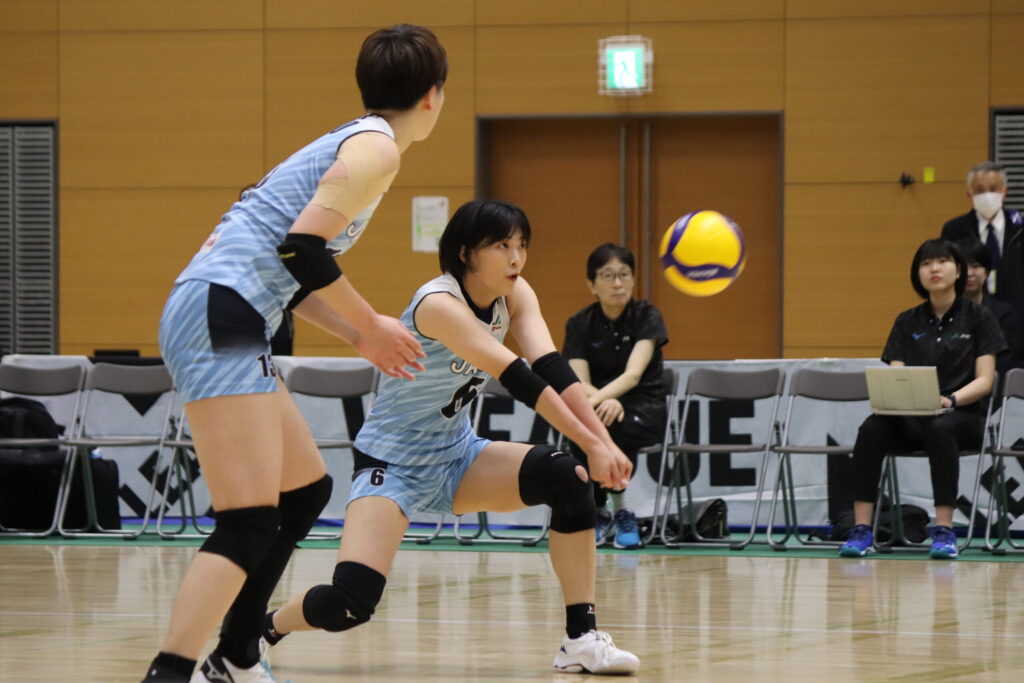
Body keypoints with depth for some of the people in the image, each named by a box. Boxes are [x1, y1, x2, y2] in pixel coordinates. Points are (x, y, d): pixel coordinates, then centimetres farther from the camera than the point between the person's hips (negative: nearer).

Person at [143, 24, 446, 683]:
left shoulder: (350, 142, 24)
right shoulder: (377, 148, -6)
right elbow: (303, 246, -17)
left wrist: (360, 334, 23)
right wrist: (371, 325, -5)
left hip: (221, 319, 10)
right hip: (219, 317, -10)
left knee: (307, 490, 21)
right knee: (250, 524, -18)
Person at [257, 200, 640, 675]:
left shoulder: (515, 295, -4)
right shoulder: (439, 304, -26)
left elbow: (551, 367, -18)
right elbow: (518, 380, -34)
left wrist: (604, 439, -33)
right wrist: (591, 444, -38)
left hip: (456, 454, 7)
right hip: (393, 460, -7)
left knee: (570, 478, -18)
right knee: (349, 604, -24)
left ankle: (582, 641, -12)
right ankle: (262, 628, 10)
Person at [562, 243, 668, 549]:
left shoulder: (647, 317, -8)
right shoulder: (580, 325, -1)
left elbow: (633, 374, -23)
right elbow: (579, 383, -13)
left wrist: (598, 398, -42)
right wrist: (606, 403, -36)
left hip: (645, 410, -2)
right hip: (597, 402, 2)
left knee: (609, 429, -36)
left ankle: (620, 510, -15)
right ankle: (597, 512, -14)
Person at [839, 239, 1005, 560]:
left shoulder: (978, 318, 4)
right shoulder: (907, 322, 13)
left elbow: (984, 380, -3)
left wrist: (950, 400, -23)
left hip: (962, 415, -3)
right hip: (911, 416, 3)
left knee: (938, 429, -40)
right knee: (872, 428, -31)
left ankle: (944, 531, -38)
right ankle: (861, 530, -34)